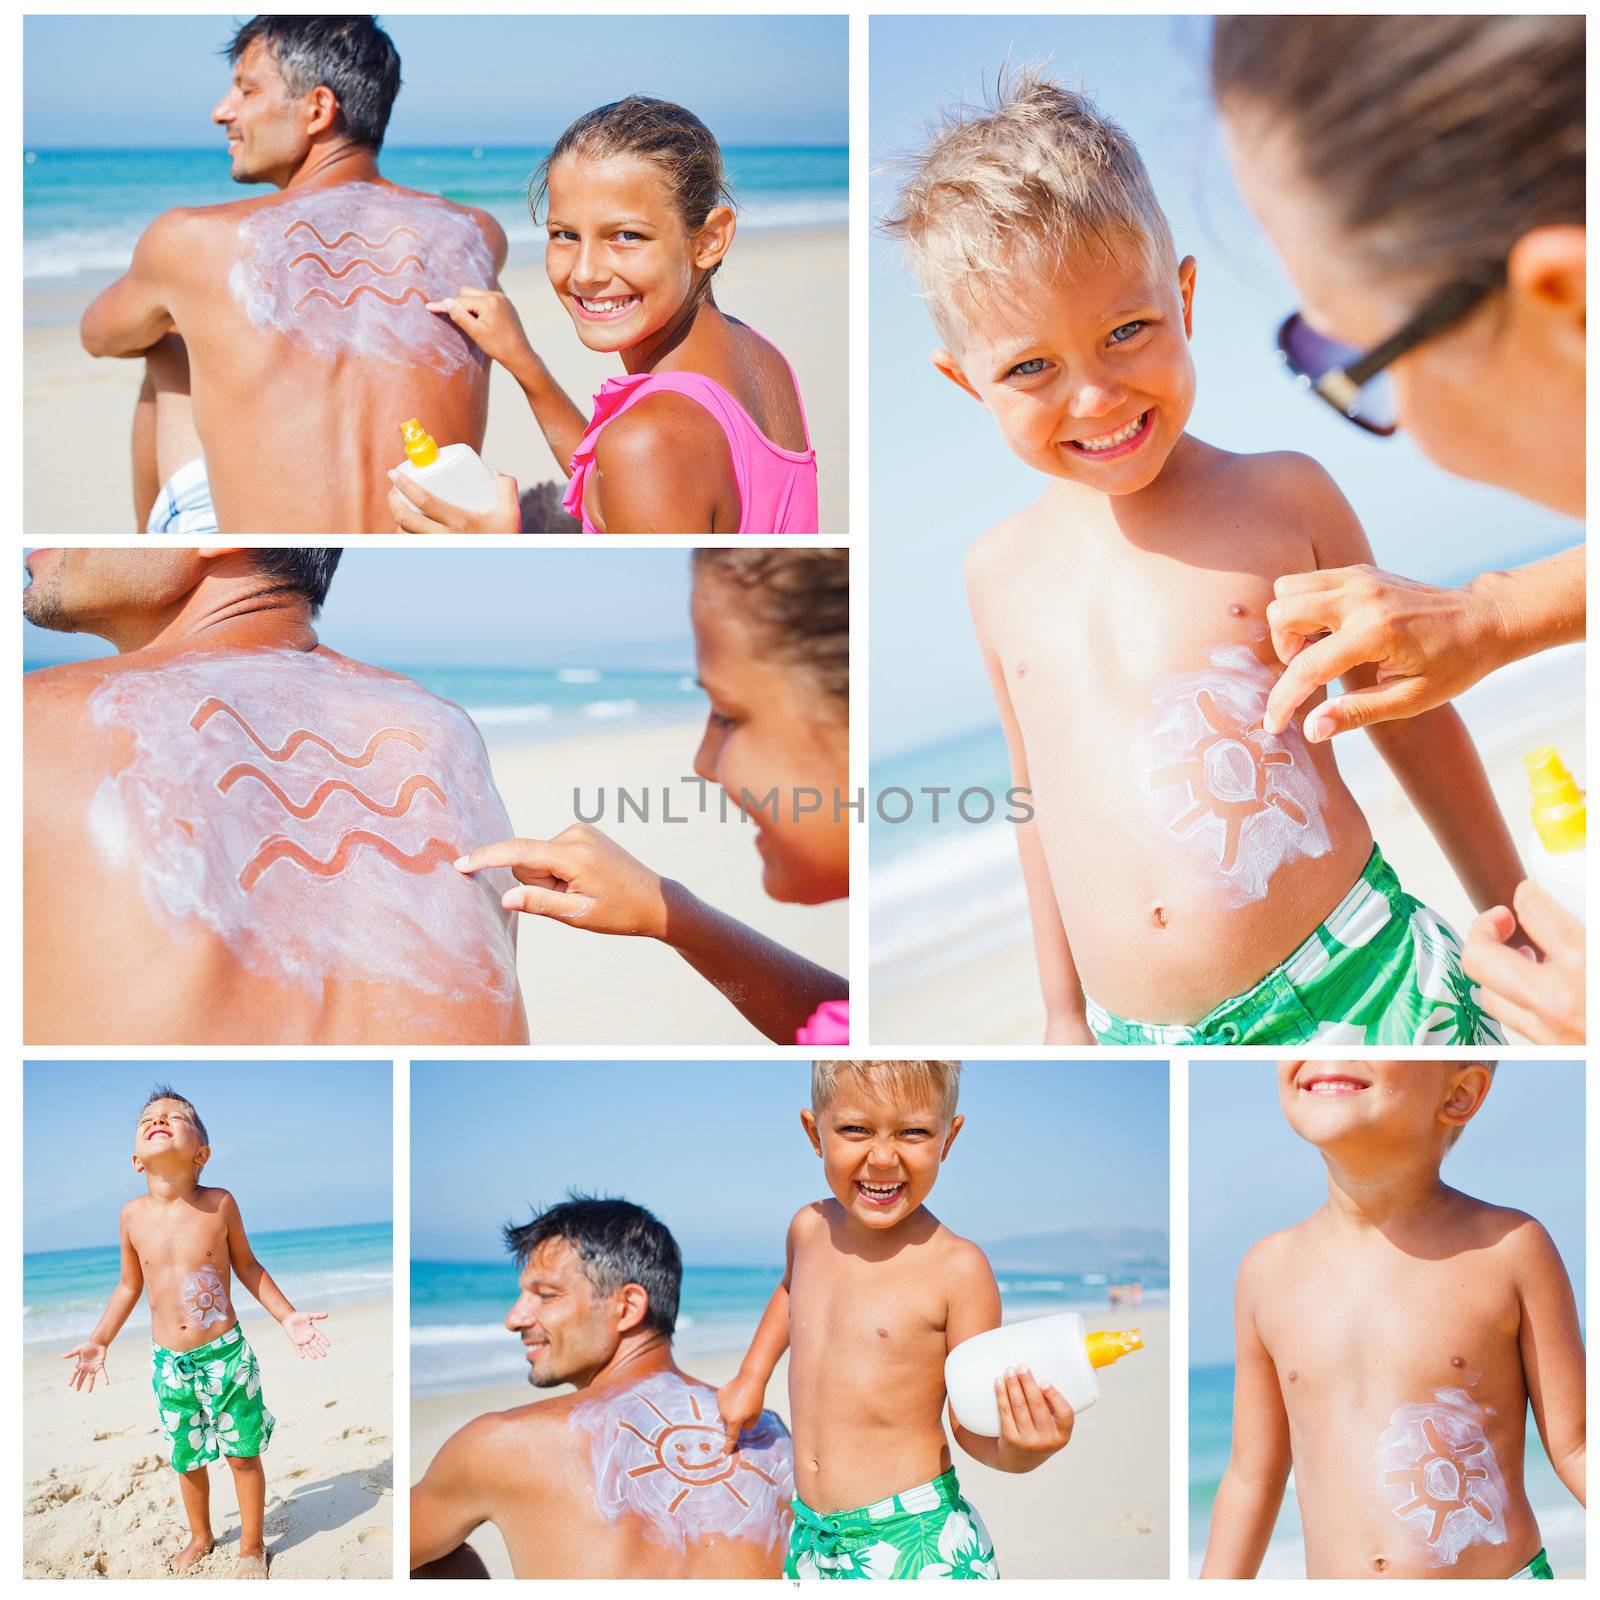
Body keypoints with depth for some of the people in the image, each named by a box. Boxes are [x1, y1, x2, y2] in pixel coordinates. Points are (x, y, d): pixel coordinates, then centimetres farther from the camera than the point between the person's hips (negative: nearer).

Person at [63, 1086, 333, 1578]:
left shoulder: (219, 1204, -13)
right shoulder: (133, 1215, -7)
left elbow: (246, 1265, 2)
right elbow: (130, 1286, 9)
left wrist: (287, 1316, -1)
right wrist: (98, 1343, 9)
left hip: (227, 1354, -2)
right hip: (170, 1364, 2)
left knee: (243, 1454, 7)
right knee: (188, 1458, 17)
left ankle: (252, 1546, 27)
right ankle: (200, 1537, 42)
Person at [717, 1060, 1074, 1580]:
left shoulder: (958, 1268, -16)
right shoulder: (810, 1228, 1)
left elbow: (970, 1421, -10)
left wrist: (1016, 1451, -29)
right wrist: (750, 1379, 23)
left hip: (914, 1537, -5)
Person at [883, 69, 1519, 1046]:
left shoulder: (1283, 500, -2)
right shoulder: (1000, 573, 6)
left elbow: (1409, 712, 7)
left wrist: (1512, 919, 13)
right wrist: (1067, 1011, 20)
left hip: (1354, 979, -2)